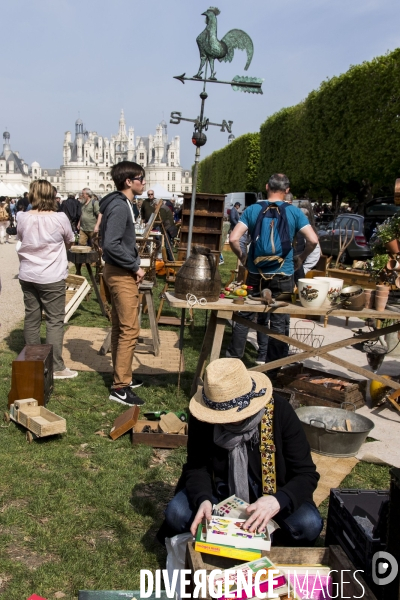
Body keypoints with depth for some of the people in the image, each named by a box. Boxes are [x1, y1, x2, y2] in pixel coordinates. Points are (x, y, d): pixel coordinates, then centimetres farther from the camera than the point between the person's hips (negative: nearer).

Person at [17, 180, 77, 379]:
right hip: (52, 278, -4)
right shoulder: (60, 218, -13)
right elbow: (69, 242, 4)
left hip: (27, 276, 4)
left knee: (31, 318, 13)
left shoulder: (22, 218, -4)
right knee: (55, 320, 2)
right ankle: (56, 367, 4)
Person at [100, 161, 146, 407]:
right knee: (130, 330, -8)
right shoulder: (119, 207, -18)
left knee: (120, 328, 16)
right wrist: (135, 266, -19)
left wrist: (133, 264, 10)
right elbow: (111, 244, -27)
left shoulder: (123, 204, 13)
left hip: (120, 272, 10)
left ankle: (122, 376, 27)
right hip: (121, 274, -10)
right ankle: (120, 387, -2)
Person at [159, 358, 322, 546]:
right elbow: (197, 466, -11)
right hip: (220, 492, 1)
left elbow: (306, 474, -21)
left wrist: (278, 501, -41)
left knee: (309, 525, -27)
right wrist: (203, 499, -32)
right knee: (177, 513, -24)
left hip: (271, 494, -1)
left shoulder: (279, 411, -25)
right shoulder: (203, 415, -20)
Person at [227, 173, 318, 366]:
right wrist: (301, 258, 6)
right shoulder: (294, 212, -3)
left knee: (245, 316, 15)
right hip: (283, 275, -1)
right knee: (278, 321, 8)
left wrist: (241, 256, 7)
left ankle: (233, 356, 22)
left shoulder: (252, 210, -2)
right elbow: (313, 240, -9)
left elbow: (233, 238, -10)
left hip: (256, 274, 1)